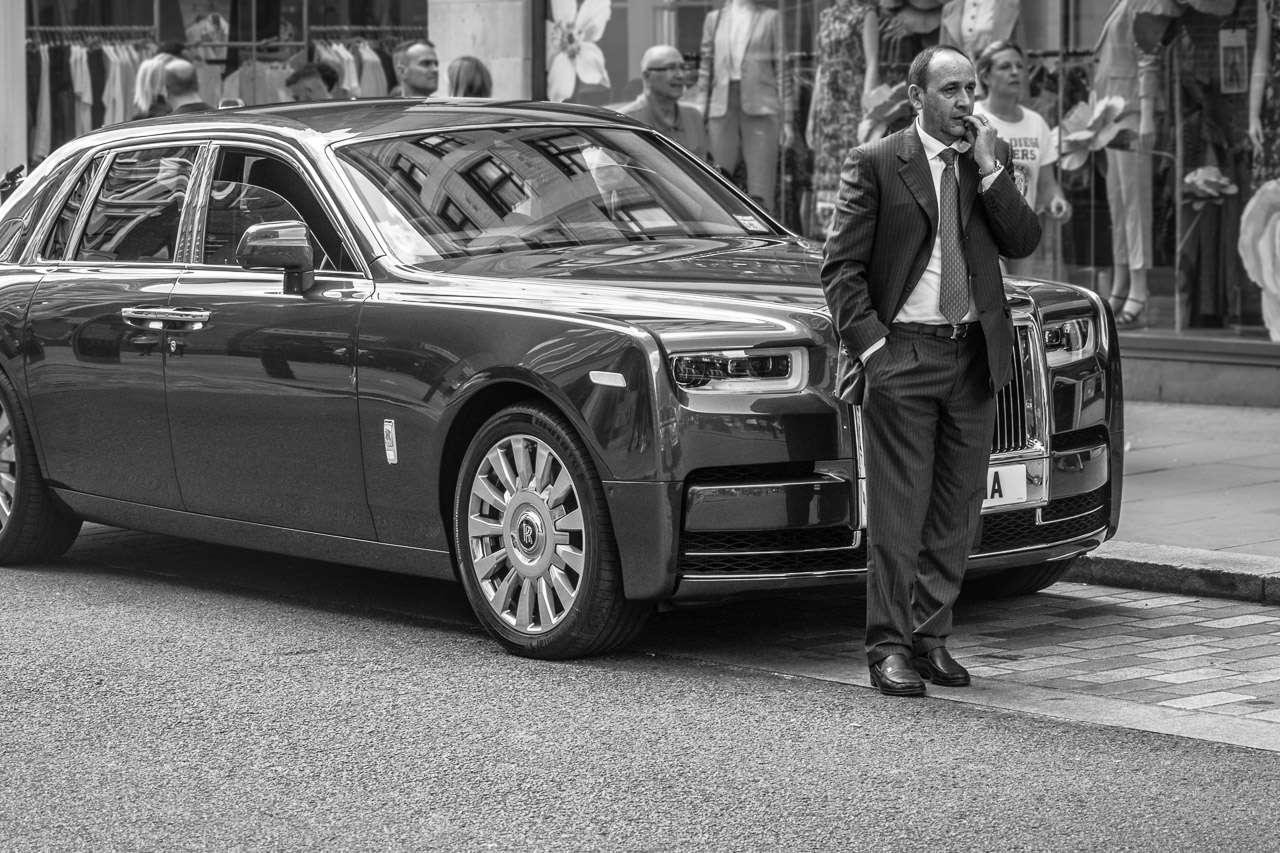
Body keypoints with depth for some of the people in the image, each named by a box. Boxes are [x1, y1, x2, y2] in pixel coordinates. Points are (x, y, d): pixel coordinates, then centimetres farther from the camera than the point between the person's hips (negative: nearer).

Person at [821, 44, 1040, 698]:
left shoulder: (992, 159, 11)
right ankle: (889, 648, 2)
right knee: (898, 513, -4)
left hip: (975, 355, 5)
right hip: (902, 354, -5)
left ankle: (930, 636, 19)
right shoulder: (874, 163, -3)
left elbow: (1022, 242, -1)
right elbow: (840, 266, -5)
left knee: (957, 510, 8)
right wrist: (869, 346, -13)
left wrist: (988, 169, -8)